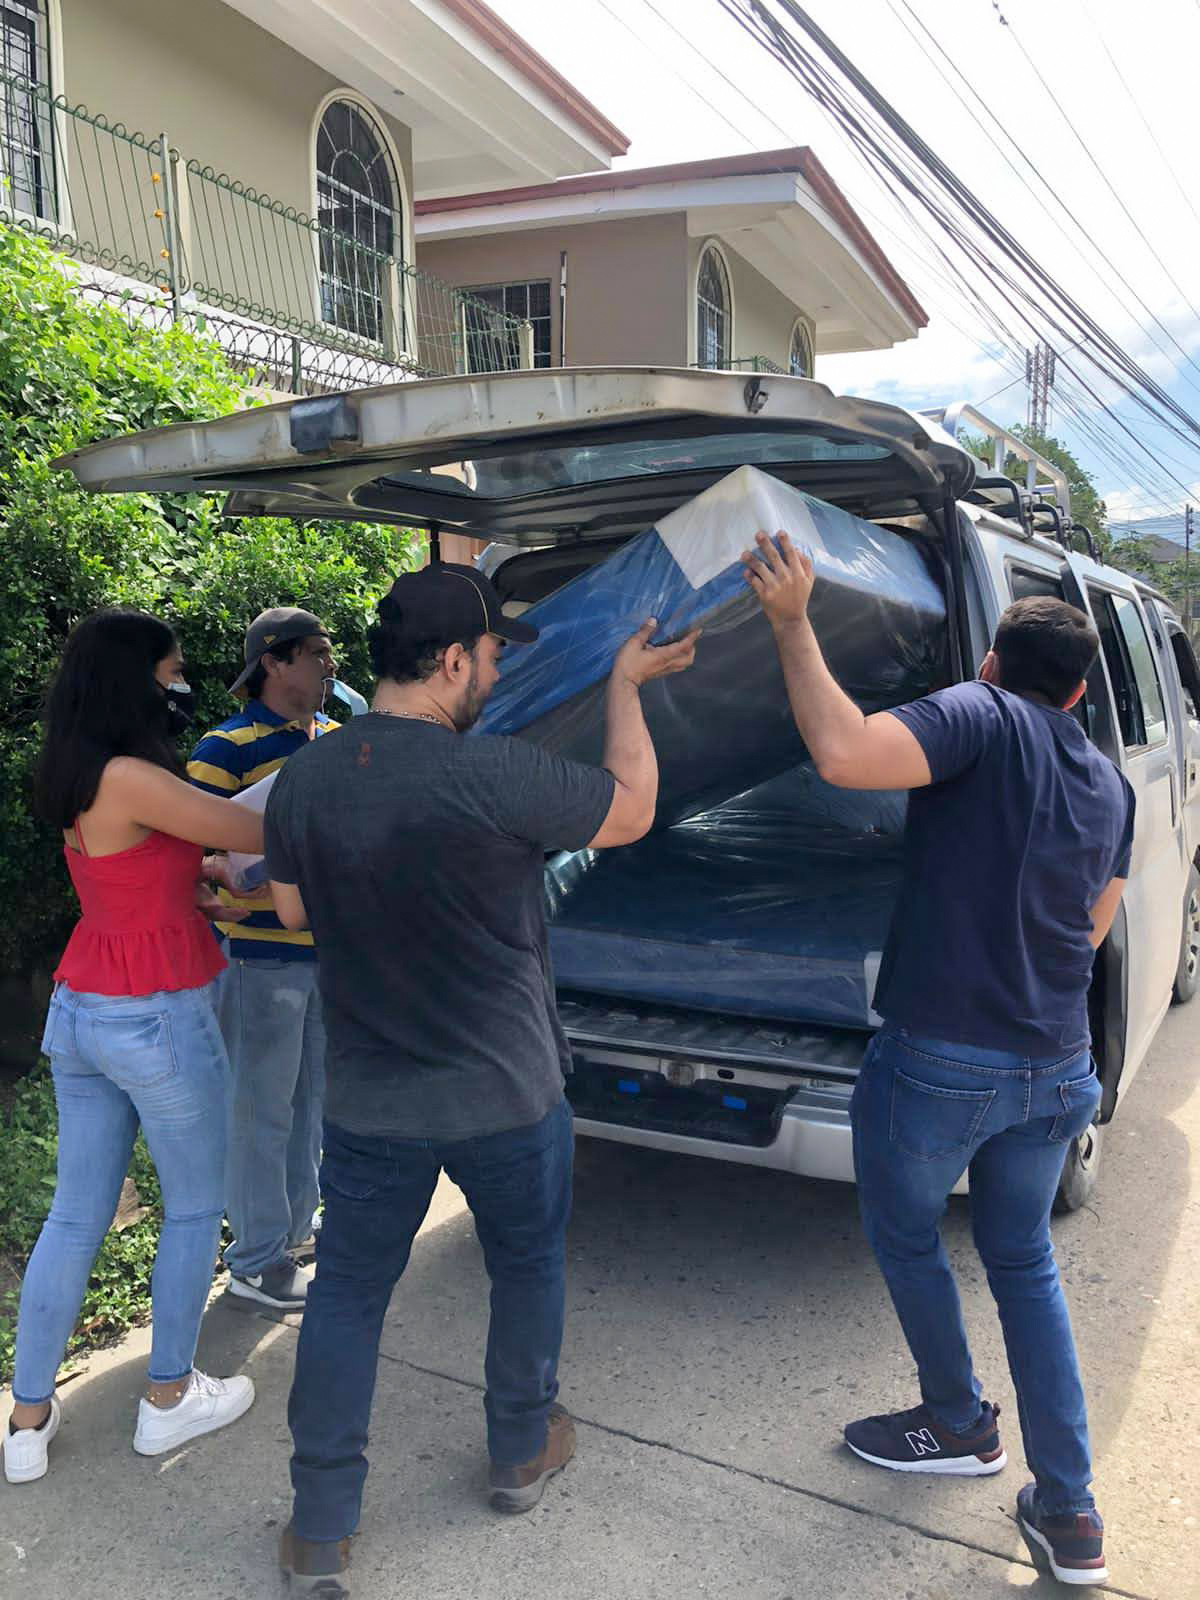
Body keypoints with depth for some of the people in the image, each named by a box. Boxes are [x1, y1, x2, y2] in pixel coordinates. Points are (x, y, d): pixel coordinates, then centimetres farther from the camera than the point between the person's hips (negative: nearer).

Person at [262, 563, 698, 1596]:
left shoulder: (303, 780, -8)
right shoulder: (497, 777, -25)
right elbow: (633, 809, -9)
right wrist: (626, 684, 3)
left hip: (369, 1102, 3)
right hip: (507, 1097, -3)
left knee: (349, 1292, 18)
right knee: (529, 1269, 23)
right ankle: (522, 1452, 44)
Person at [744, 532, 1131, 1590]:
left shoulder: (982, 719, -13)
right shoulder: (1111, 786, 10)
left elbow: (843, 755, -32)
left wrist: (792, 622, -23)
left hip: (940, 1059, -7)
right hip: (1054, 1068, 7)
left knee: (904, 1235, 20)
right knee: (1023, 1262, 23)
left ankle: (960, 1425, 40)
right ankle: (1069, 1515, 27)